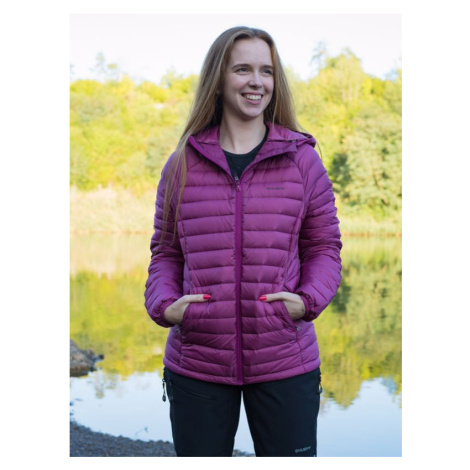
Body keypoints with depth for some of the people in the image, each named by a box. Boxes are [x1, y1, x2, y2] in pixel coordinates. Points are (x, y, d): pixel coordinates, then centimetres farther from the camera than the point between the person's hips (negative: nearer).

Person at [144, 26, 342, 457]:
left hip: (285, 363, 0)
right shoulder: (182, 165, 4)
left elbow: (324, 246, 7)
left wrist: (309, 300, -11)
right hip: (196, 365, 1)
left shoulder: (302, 160, 2)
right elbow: (165, 251, 12)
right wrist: (164, 305, -6)